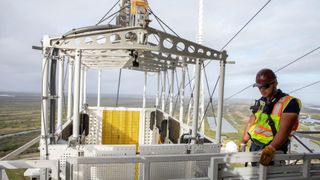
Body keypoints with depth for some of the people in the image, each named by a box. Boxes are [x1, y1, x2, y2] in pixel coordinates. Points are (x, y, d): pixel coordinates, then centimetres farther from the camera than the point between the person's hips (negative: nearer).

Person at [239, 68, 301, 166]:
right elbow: (251, 123, 17)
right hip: (254, 147, 7)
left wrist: (271, 149, -32)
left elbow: (284, 131, -21)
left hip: (272, 151, -6)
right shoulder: (261, 102, 11)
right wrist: (242, 142, 13)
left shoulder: (289, 102, -10)